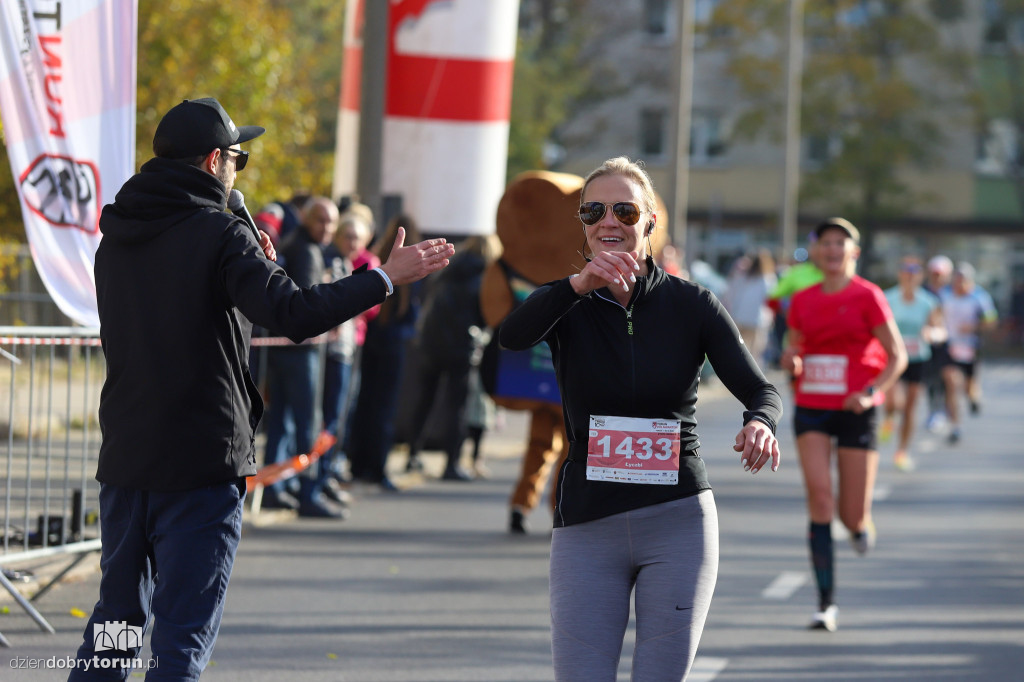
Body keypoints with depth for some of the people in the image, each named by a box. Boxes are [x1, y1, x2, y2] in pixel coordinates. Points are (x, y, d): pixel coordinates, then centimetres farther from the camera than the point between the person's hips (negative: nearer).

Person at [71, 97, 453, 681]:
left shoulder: (116, 239, 11)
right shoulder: (220, 233, -12)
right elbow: (294, 314, -24)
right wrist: (385, 278, -15)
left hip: (124, 457, 7)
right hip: (203, 461, -7)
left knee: (116, 624, 17)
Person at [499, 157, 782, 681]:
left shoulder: (691, 304, 1)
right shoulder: (567, 304, 1)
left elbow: (760, 389, -5)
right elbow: (512, 337, -22)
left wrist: (759, 422, -30)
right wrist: (580, 283, -39)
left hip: (678, 523, 0)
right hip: (586, 525, 0)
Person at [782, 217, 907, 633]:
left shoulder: (867, 297, -4)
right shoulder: (803, 301, 7)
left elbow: (897, 356, -3)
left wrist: (871, 393, -18)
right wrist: (791, 361, -6)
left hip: (854, 411, -2)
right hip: (811, 410, 2)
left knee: (853, 516, -1)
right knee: (819, 496, -14)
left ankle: (862, 525, 40)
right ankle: (827, 604, -12)